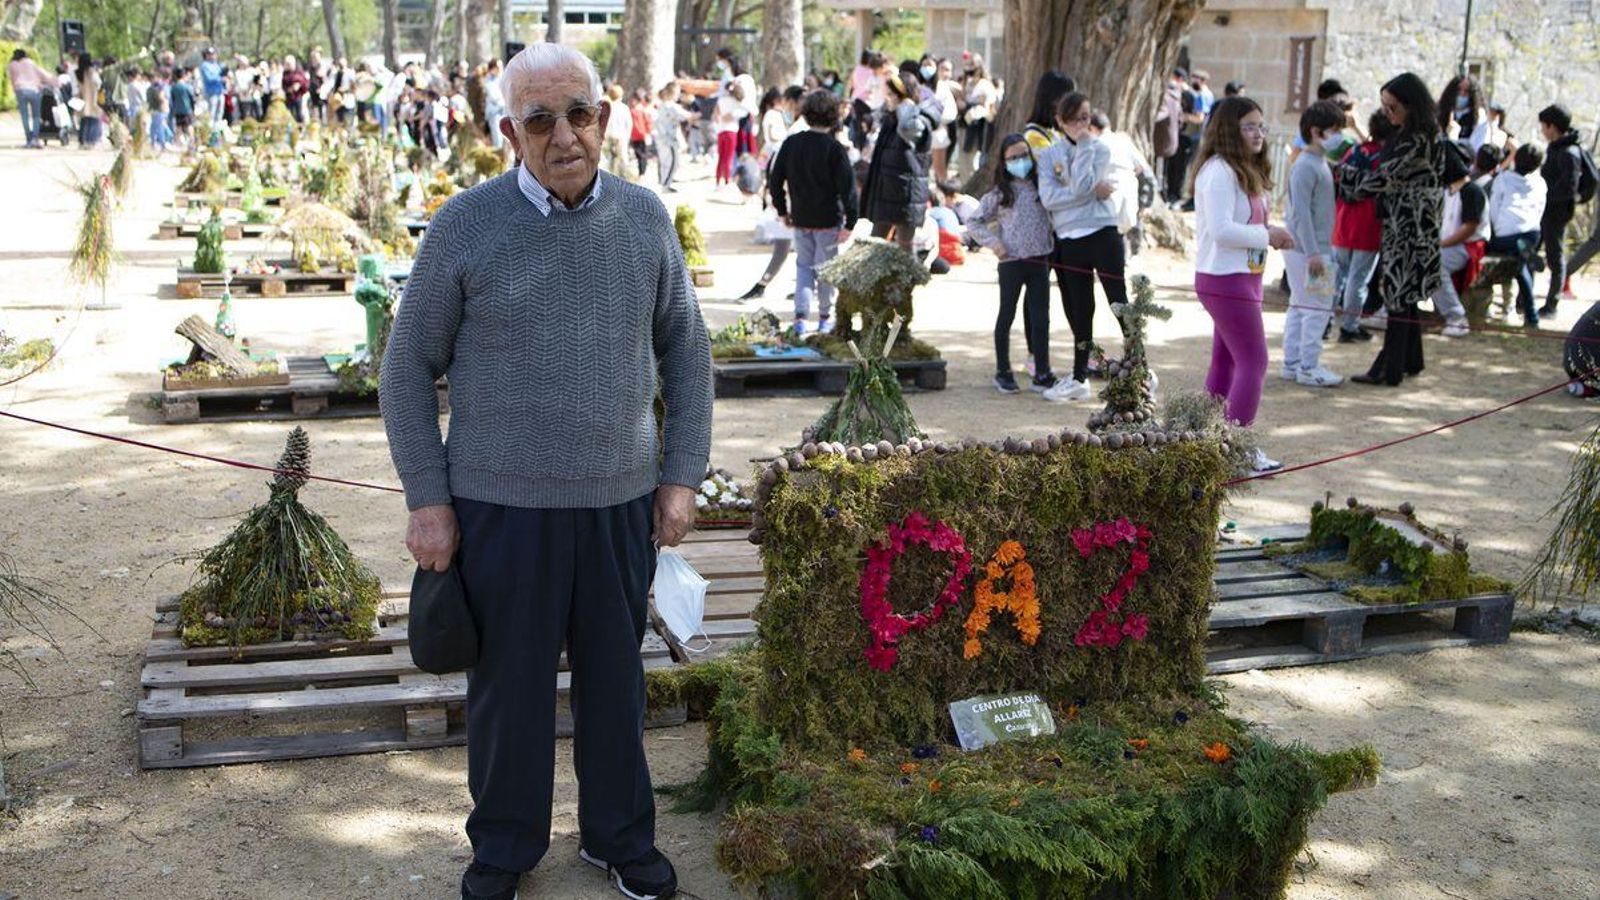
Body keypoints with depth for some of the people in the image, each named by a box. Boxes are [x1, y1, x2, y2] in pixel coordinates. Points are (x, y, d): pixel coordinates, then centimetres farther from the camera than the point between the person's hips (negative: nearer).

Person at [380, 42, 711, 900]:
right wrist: (426, 499, -5)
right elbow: (409, 367, -1)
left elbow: (685, 351, 9)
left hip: (620, 501, 2)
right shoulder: (468, 225, -8)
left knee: (615, 677, 15)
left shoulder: (644, 217, 0)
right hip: (501, 504, -2)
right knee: (508, 680, 11)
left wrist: (682, 475, 4)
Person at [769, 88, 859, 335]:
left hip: (800, 218, 3)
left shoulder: (791, 143, -2)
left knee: (803, 265, 14)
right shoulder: (834, 147, -15)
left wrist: (783, 211, 16)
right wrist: (850, 222, -12)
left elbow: (775, 180, 5)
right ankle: (825, 317, 21)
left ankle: (800, 315, -1)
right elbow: (847, 186, -17)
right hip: (828, 219, -3)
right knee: (826, 267, 11)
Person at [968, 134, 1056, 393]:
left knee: (1040, 318, 3)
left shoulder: (1042, 186, 6)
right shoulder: (999, 194, 0)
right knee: (1007, 316, 8)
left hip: (1040, 260, 2)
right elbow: (974, 223, 4)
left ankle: (1042, 373, 11)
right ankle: (1003, 372, 18)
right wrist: (993, 242, -7)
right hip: (1011, 262, -2)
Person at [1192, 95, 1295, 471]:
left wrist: (1273, 232, 1)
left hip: (1242, 276, 11)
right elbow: (1221, 230, -24)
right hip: (1225, 279, -11)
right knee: (1254, 360, -11)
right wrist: (1267, 235, -16)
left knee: (1226, 360, 14)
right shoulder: (1219, 171, -17)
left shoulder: (1246, 171, 15)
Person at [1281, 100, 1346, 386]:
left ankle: (1292, 363, 20)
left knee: (1300, 307, 13)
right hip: (1306, 250, -10)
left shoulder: (1320, 163, 14)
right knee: (1317, 309, -6)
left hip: (1315, 249, 10)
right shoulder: (1305, 166, -16)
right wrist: (1313, 252, -23)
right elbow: (1300, 212, -21)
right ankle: (1308, 368, 0)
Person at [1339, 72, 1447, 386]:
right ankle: (1411, 360, 26)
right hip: (1401, 225, 10)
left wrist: (1343, 171, -8)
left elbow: (1382, 178, -18)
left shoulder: (1418, 142, -19)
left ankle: (1389, 369, 1)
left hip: (1409, 228, -10)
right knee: (1403, 295, 16)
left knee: (1398, 294, -5)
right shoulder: (1410, 135, 11)